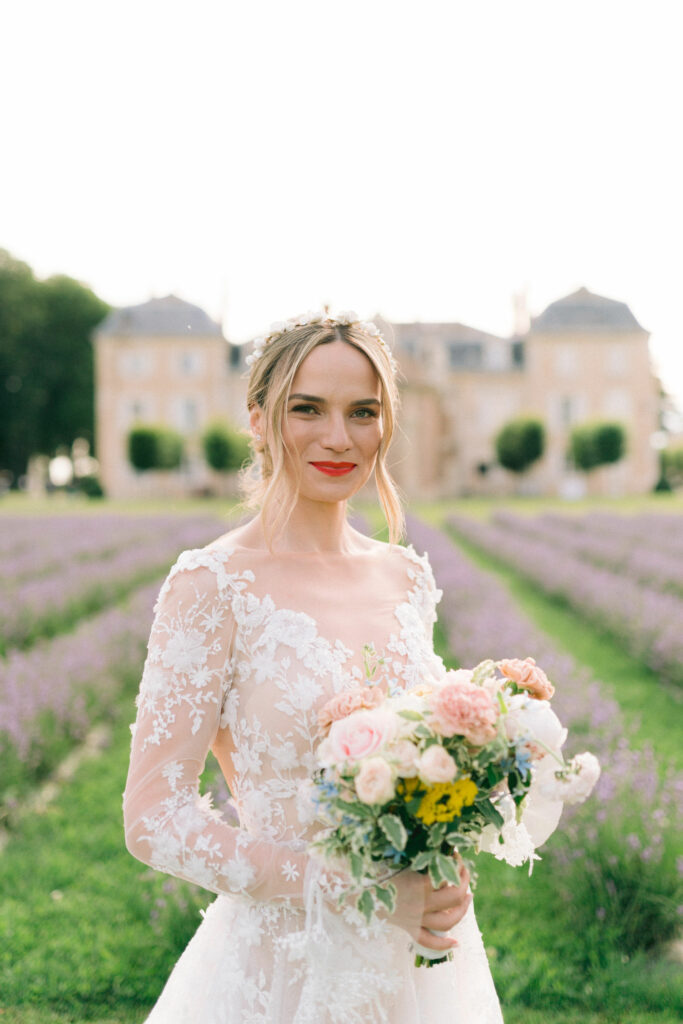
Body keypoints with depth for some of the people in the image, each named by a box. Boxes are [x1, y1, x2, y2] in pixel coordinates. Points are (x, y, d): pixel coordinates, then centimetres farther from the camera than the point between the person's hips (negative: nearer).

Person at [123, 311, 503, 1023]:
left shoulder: (408, 576, 3)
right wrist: (354, 887, -20)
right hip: (283, 967, -5)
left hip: (418, 959, 5)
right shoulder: (213, 584, -14)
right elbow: (153, 817, -16)